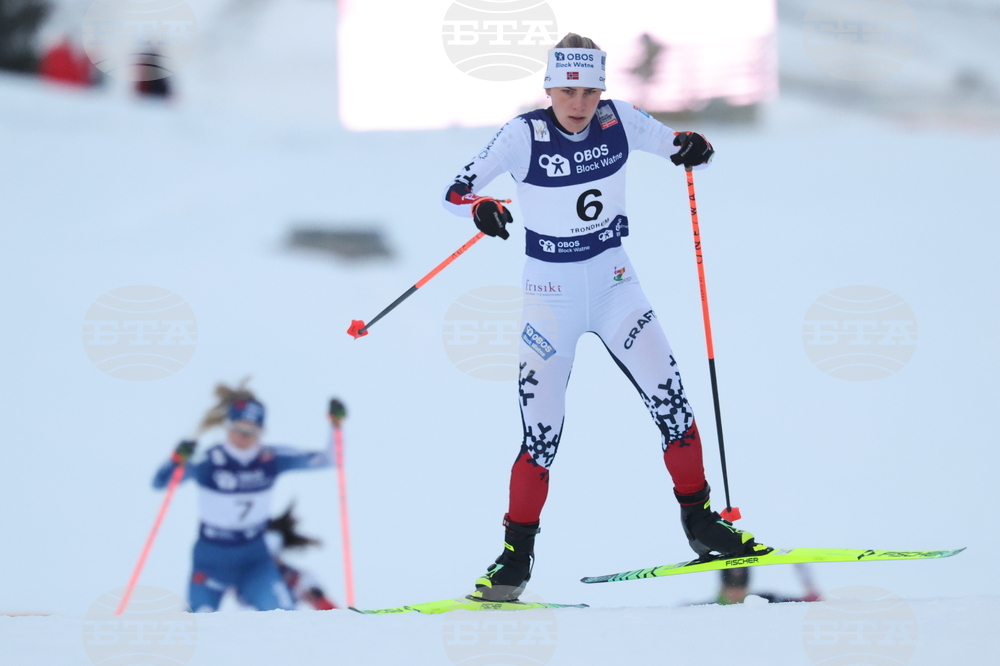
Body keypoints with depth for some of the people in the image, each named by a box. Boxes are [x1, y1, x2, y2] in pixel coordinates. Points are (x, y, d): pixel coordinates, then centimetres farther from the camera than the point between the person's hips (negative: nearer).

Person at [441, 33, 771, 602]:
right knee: (542, 433, -5)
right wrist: (479, 207, -40)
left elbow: (678, 147, 4)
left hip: (615, 285, 3)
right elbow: (455, 191, -17)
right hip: (552, 294, -3)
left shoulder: (619, 121, -7)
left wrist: (695, 149, -20)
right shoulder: (525, 135, -16)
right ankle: (516, 559, 8)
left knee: (670, 398, -4)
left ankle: (702, 523, 14)